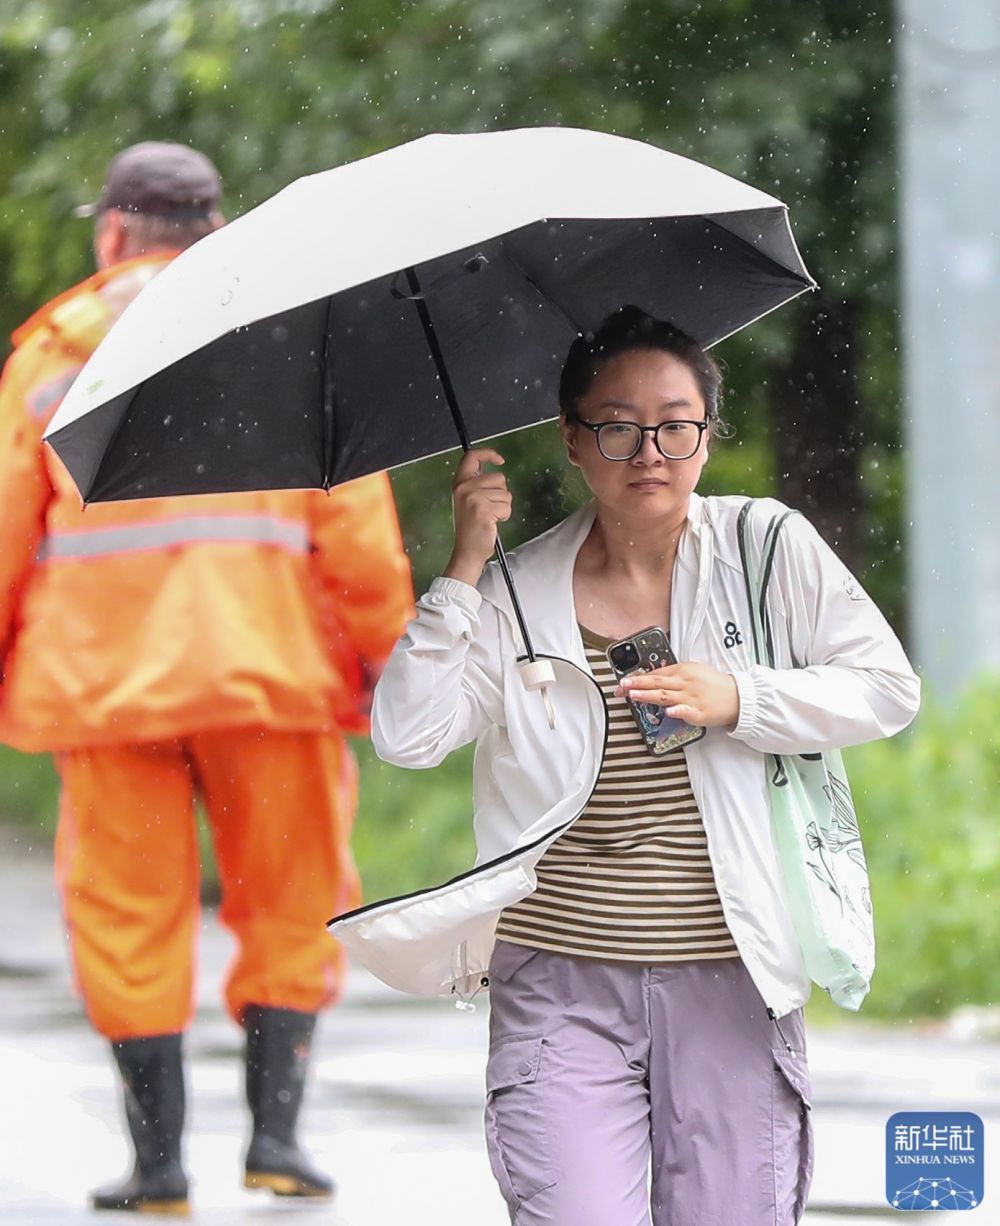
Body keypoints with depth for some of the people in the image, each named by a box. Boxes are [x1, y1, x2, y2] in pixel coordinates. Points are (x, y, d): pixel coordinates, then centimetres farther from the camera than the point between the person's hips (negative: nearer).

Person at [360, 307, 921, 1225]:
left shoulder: (768, 547, 4)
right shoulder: (516, 594, 3)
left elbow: (890, 687, 3)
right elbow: (406, 735, -7)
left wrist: (738, 702, -10)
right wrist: (465, 566, -10)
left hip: (730, 981, 1)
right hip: (561, 989, -1)